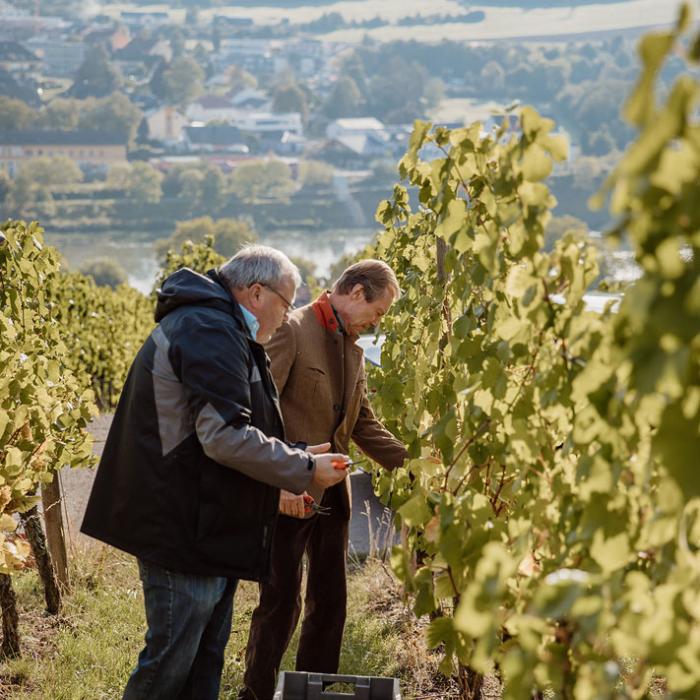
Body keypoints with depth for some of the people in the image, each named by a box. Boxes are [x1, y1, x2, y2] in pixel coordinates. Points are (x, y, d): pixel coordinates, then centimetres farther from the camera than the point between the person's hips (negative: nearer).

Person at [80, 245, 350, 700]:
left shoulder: (209, 326, 18)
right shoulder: (212, 332, -17)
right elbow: (225, 437, -26)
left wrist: (278, 490, 17)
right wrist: (305, 470, -16)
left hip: (206, 526, 11)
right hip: (185, 531, -11)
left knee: (205, 663, 17)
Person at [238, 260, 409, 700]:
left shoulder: (353, 350, 14)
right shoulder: (292, 331, -11)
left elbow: (364, 425, 19)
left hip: (332, 494, 8)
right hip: (290, 496, -8)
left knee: (330, 602, 12)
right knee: (282, 602, -3)